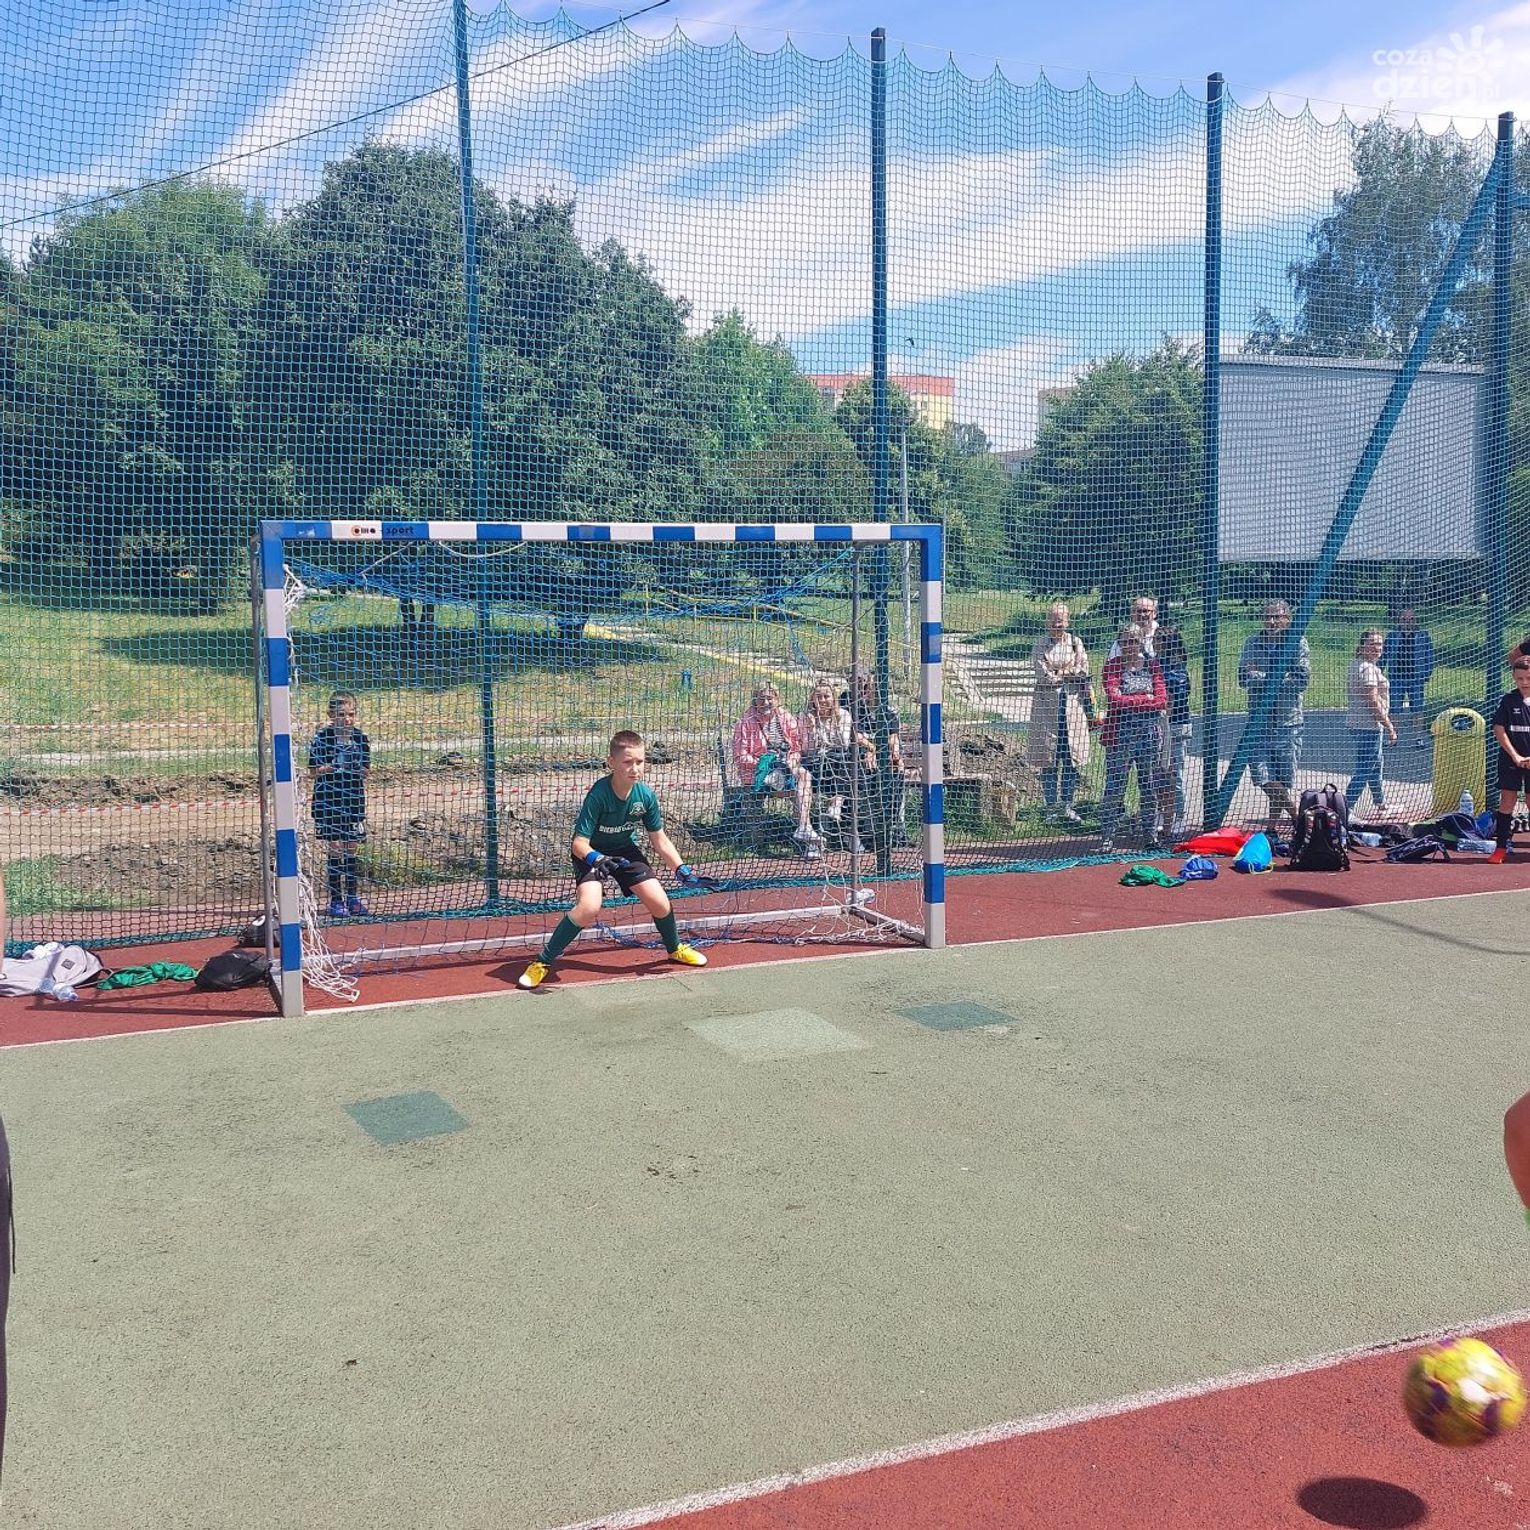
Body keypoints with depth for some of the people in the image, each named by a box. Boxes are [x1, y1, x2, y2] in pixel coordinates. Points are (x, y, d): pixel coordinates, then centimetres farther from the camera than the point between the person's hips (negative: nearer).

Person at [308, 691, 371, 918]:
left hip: (354, 800, 3)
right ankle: (336, 900, 6)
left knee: (351, 849, 10)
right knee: (335, 850, -2)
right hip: (328, 802, -3)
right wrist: (330, 767, -22)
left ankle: (352, 896, 20)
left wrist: (359, 769, -15)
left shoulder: (361, 738, 3)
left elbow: (365, 771, 7)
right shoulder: (322, 738, -7)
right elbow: (313, 771, -5)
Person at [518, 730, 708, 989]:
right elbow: (578, 843, -30)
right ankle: (543, 962, -11)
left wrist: (680, 868, -13)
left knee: (660, 903, -3)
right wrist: (596, 859, -50)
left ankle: (675, 949, 31)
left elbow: (659, 840, -4)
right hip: (591, 853, -4)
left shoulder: (646, 795, -17)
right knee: (588, 907, -28)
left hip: (624, 850, 5)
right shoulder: (599, 794, -31)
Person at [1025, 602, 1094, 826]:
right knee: (1049, 759, 1)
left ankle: (1067, 806, 12)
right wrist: (1071, 673, -4)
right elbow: (1044, 677, -8)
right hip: (1048, 705, -2)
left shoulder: (1076, 642, 8)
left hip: (1073, 704, 2)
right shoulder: (1040, 645, 0)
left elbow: (1085, 678, 8)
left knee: (1073, 758, 2)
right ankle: (1051, 807, 9)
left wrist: (1090, 710, 5)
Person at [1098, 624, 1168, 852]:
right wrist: (1146, 699, -8)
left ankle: (1151, 836, 17)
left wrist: (1130, 702, -7)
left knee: (1150, 787, 8)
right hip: (1121, 733, -3)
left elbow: (1162, 700, -1)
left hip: (1149, 733, 3)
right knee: (1115, 788, -4)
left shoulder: (1152, 665, 9)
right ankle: (1107, 838, 1)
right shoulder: (1113, 666, 0)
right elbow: (1114, 699, -13)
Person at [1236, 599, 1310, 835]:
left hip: (1288, 720, -2)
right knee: (1262, 775, -7)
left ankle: (1273, 828, 17)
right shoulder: (1253, 643, 7)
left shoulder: (1298, 643, -2)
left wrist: (1263, 676, -12)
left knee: (1282, 780, 2)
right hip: (1259, 719, 2)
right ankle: (1297, 816, 11)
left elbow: (1303, 680, -10)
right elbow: (1243, 678, 2)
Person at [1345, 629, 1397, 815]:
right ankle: (1346, 809, -8)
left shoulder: (1357, 665, 13)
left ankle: (1381, 804, 39)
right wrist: (1390, 728, -18)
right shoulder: (1368, 668, -18)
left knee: (1375, 765, 24)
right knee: (1364, 770, -7)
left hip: (1357, 723, 11)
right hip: (1368, 725, -11)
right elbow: (1373, 701, -22)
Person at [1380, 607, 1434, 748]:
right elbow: (1383, 656, 9)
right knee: (1394, 708, 3)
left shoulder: (1423, 636, 2)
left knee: (1416, 709, 3)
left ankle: (1418, 737, 11)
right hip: (1396, 677, 1)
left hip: (1415, 679, 0)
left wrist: (1427, 675, -2)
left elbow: (1430, 656, 5)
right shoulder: (1392, 636, 3)